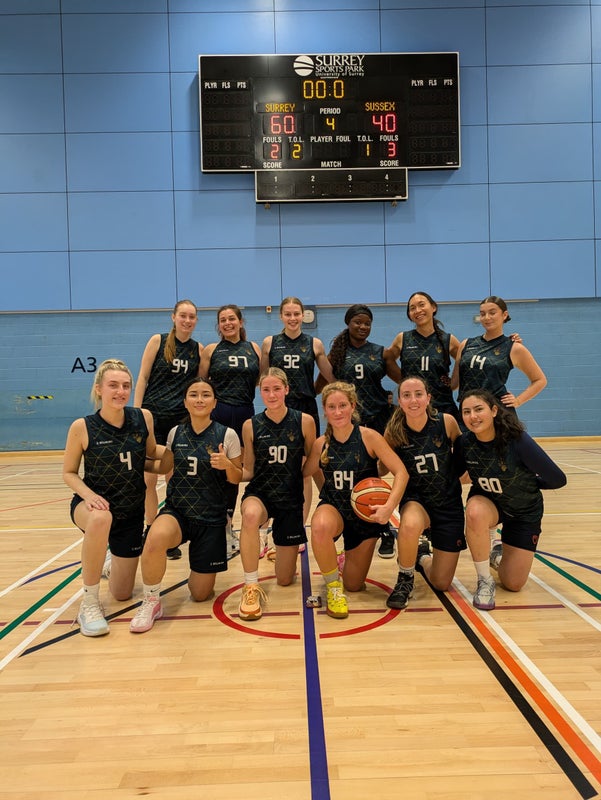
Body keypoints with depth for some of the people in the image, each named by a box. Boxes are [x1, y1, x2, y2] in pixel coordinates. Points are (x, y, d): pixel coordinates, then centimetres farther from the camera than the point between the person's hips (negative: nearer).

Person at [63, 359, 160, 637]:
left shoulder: (143, 418, -9)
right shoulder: (82, 427, -15)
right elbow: (68, 473, -6)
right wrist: (88, 494, -24)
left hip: (132, 512, 3)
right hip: (93, 505, -3)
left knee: (122, 593, 9)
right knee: (101, 519, -42)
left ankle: (111, 566, 49)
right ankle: (89, 604, -22)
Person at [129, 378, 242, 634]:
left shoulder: (227, 435, -7)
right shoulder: (175, 433, 1)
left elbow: (237, 478, -1)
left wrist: (226, 465, -22)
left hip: (211, 518, -1)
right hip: (176, 511, 1)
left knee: (200, 594, 4)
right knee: (156, 537, -37)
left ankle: (199, 570, 41)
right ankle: (151, 602, -11)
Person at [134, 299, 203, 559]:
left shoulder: (198, 349, 7)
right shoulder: (158, 341, 0)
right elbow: (143, 378, -2)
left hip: (181, 420, 2)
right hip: (153, 416, -2)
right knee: (148, 479, 1)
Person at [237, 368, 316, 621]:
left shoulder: (304, 421, -7)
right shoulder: (251, 426, -5)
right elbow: (248, 472, -1)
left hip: (291, 499, 1)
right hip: (259, 494, 0)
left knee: (285, 580, 8)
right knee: (251, 515, -41)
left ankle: (283, 550, 46)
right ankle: (251, 588, -21)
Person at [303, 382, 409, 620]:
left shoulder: (368, 437, -15)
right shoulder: (321, 444, -6)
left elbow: (401, 472, -17)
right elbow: (307, 472, 9)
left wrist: (389, 507, -29)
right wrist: (327, 494, -2)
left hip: (365, 514, 0)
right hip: (334, 509, 1)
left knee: (354, 585, 8)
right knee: (320, 526, -39)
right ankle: (333, 587, -13)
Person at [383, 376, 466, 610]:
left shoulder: (447, 422, -16)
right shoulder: (393, 432, -16)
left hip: (449, 502, 1)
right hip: (415, 499, -1)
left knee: (441, 584, 5)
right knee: (410, 525, -40)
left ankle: (421, 557, 42)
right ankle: (405, 579, -8)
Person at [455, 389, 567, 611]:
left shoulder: (518, 441, -31)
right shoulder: (464, 443, -22)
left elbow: (557, 479, -21)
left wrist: (526, 484, -8)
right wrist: (483, 483, -18)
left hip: (524, 511, -1)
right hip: (487, 503, 1)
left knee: (513, 584, 2)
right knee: (475, 512, -38)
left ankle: (499, 555, 38)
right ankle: (485, 580, -15)